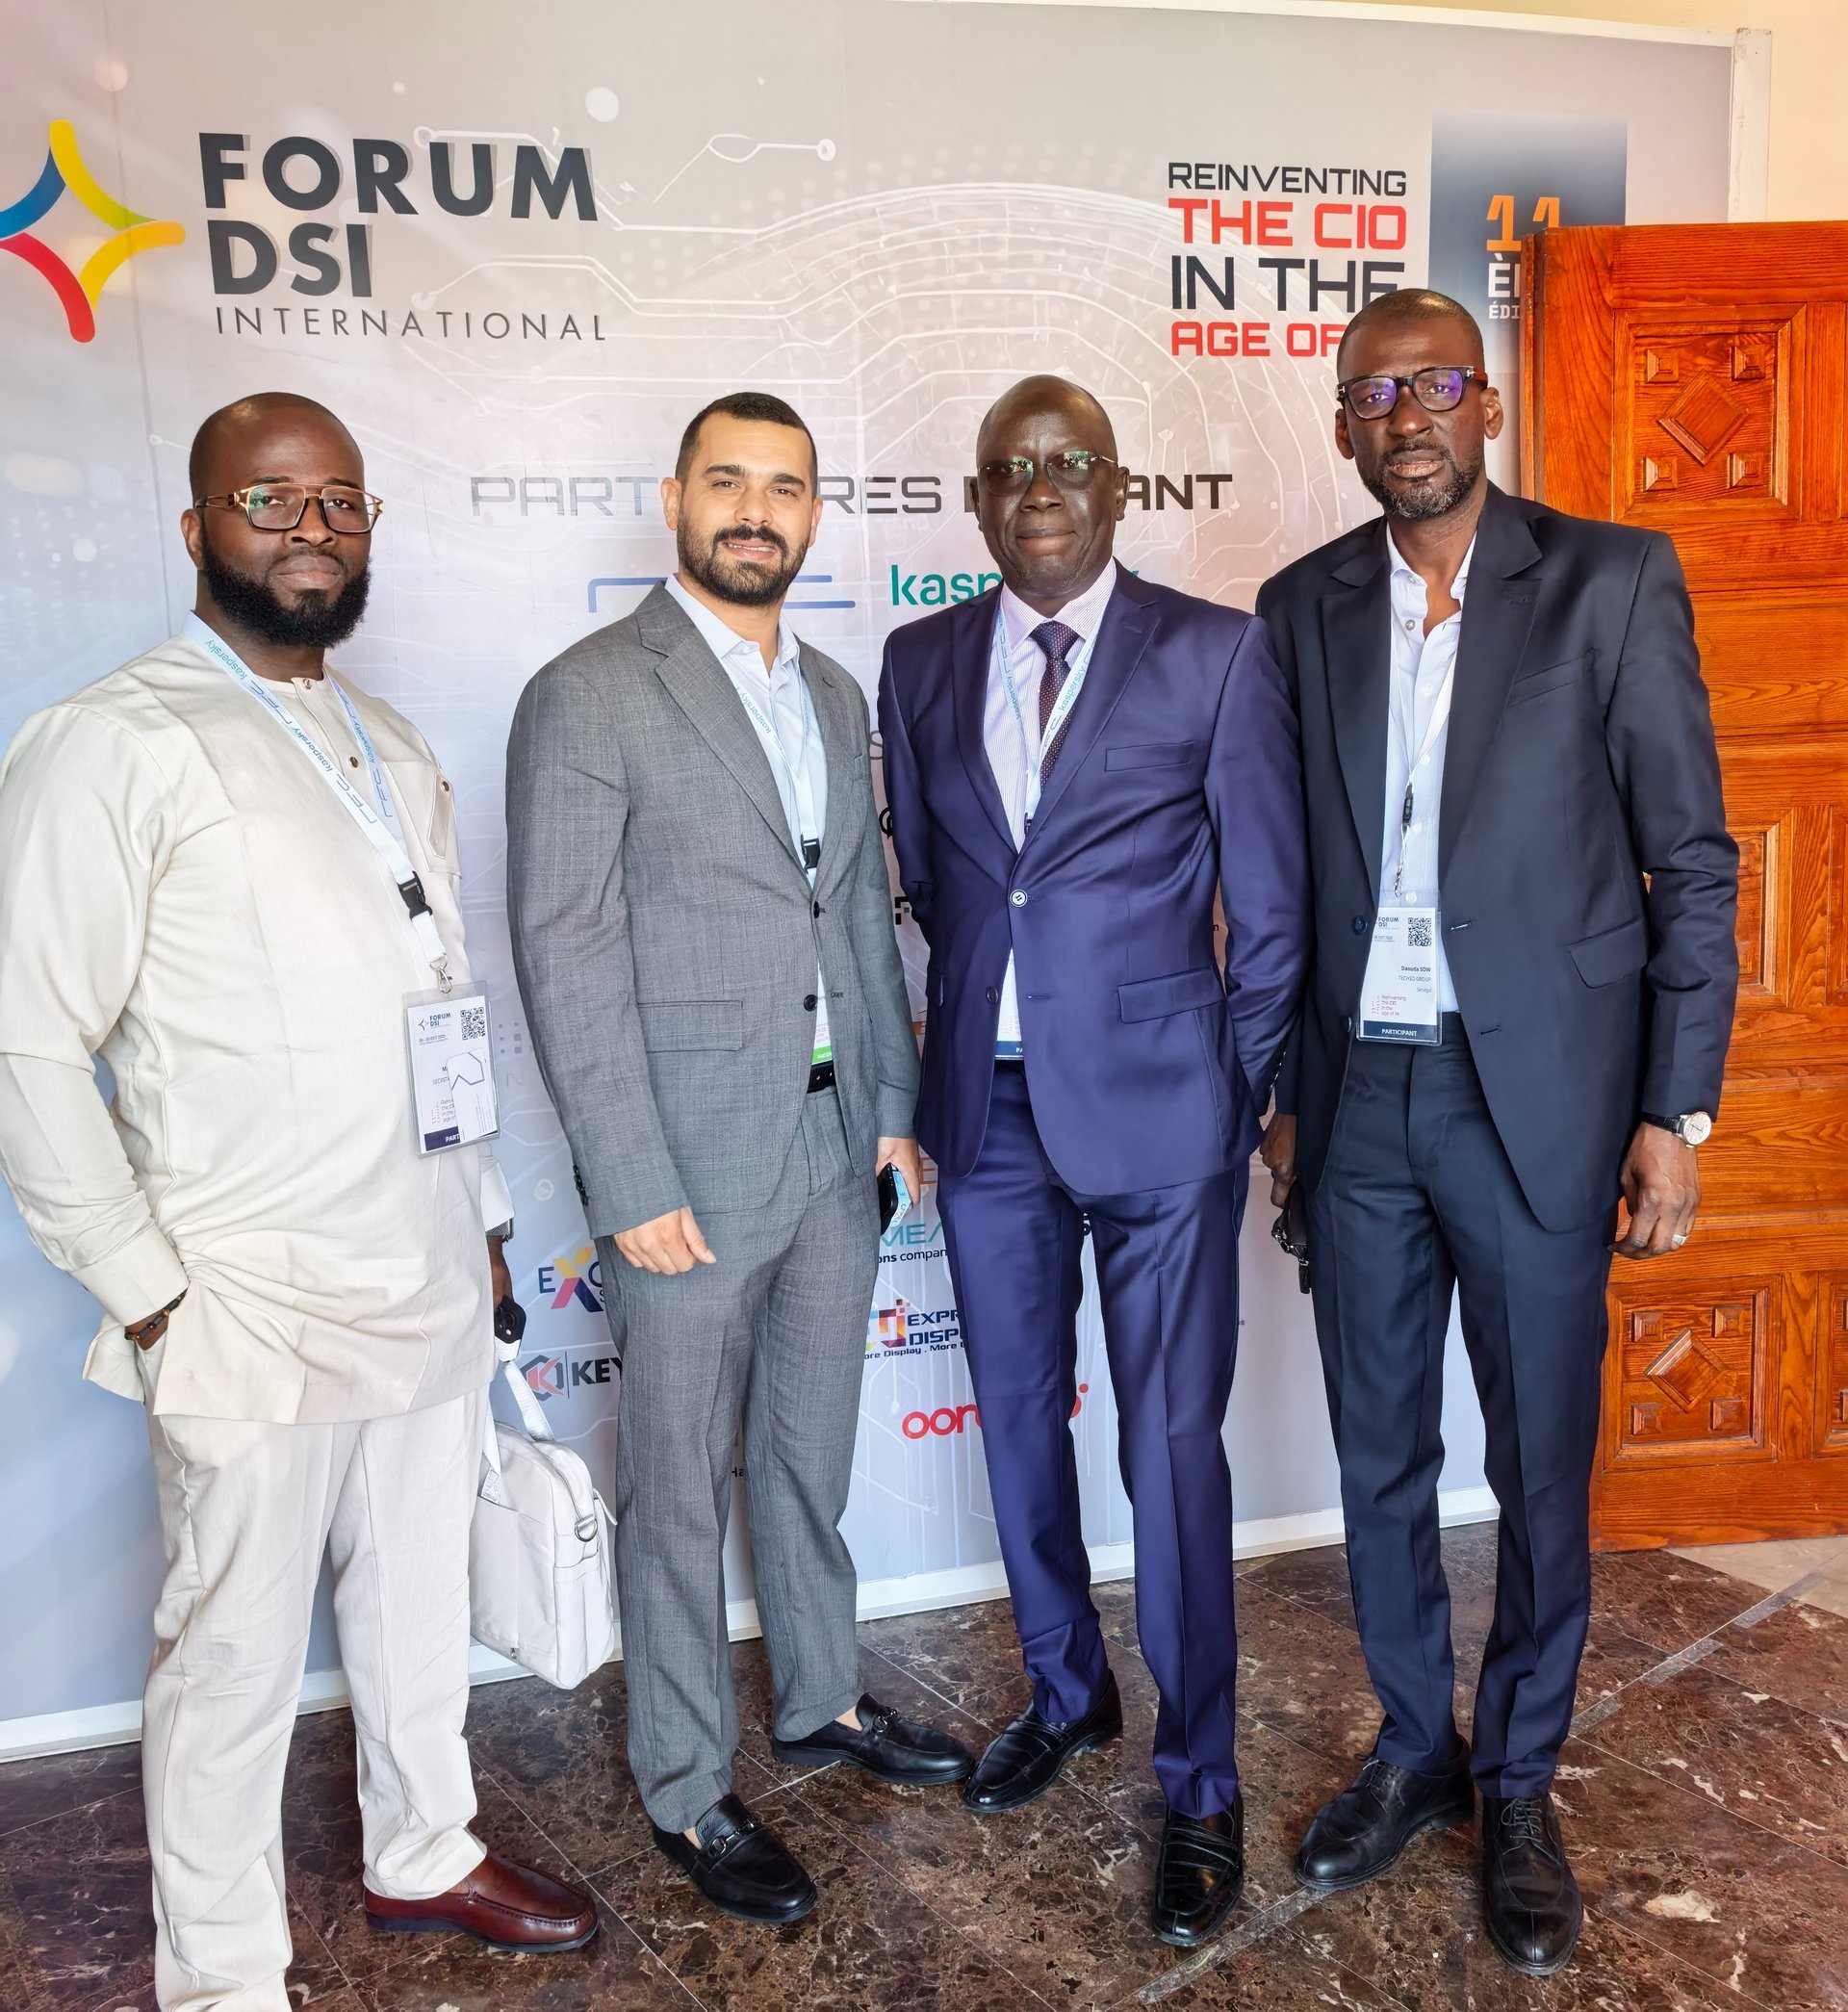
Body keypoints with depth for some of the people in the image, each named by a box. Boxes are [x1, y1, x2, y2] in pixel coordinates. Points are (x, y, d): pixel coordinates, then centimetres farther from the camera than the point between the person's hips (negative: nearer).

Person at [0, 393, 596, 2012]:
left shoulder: (394, 749, 13)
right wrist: (148, 1293, -13)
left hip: (432, 1287, 7)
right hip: (254, 1318, -6)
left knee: (422, 1602, 21)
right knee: (235, 1657, 9)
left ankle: (423, 1851, 43)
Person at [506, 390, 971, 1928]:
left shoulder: (834, 695, 12)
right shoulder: (588, 698, -9)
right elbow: (565, 954, -13)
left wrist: (895, 1105, 10)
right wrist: (633, 1184, -16)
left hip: (837, 1150, 6)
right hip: (691, 1167, -6)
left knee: (812, 1454, 21)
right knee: (681, 1489, 8)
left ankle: (824, 1701, 41)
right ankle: (688, 1790, 27)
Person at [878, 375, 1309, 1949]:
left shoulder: (1218, 654, -4)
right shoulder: (920, 663, 7)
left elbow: (1272, 907, -2)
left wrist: (1237, 1097, -2)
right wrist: (957, 1056, 11)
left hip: (1154, 1109, -4)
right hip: (988, 1110, 4)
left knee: (1172, 1447, 3)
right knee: (1019, 1419, 16)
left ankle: (1200, 1783, 23)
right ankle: (1067, 1692, 41)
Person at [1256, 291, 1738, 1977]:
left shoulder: (1613, 582, -2)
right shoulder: (1302, 608, 7)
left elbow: (1694, 864, -3)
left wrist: (1676, 1111, -7)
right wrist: (1281, 1084, 8)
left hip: (1538, 1095, -2)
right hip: (1360, 1094, 3)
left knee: (1542, 1469, 10)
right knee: (1380, 1461, 14)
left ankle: (1521, 1788, 32)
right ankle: (1414, 1753, 36)